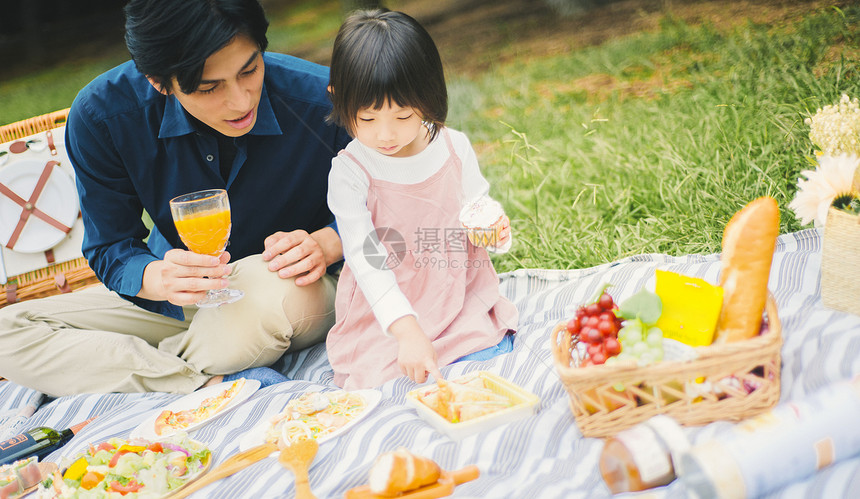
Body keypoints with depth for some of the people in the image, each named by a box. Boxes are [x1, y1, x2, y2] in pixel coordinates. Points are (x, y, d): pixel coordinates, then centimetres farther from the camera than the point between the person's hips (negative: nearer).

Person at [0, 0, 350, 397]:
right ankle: (218, 385, -22)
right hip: (180, 303, 3)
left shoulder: (320, 99, -24)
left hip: (300, 295, -2)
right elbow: (110, 252, -10)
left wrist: (324, 244, -30)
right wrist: (159, 278, -34)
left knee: (268, 283, -40)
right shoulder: (100, 116, -19)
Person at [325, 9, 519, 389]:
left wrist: (496, 231, -16)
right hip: (383, 317, -2)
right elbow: (366, 259, -20)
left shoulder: (455, 148, -2)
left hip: (460, 299, 3)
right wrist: (407, 330, -32)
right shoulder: (349, 172, -13)